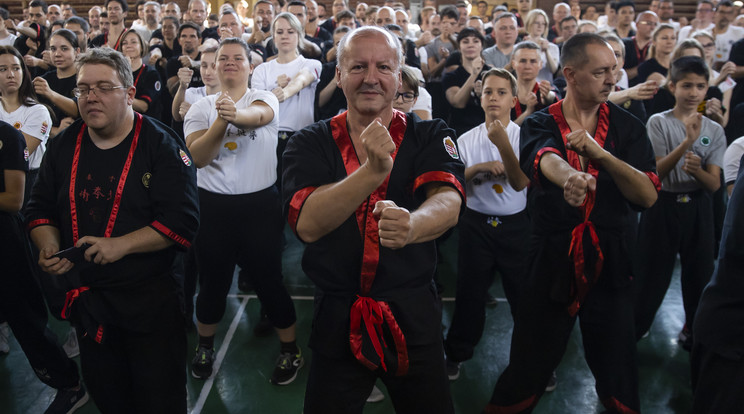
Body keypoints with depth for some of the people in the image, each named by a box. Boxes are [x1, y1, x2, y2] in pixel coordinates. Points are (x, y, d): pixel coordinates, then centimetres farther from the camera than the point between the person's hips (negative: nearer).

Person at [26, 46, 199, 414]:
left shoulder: (161, 145, -12)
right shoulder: (63, 146, 5)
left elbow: (182, 221, -19)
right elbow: (41, 208, 12)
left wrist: (122, 245, -26)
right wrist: (48, 245, -8)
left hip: (149, 298, -5)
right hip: (84, 297, 5)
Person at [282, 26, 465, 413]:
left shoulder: (430, 137, -3)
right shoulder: (309, 144, -5)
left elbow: (448, 202, -22)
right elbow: (307, 224, -21)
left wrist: (411, 226, -45)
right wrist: (374, 170, -36)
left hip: (415, 316, 1)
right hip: (337, 319, 0)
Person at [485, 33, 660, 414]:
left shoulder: (627, 128, 3)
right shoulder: (539, 124, -2)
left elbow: (648, 196, -8)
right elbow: (546, 160, -26)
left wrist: (600, 154, -23)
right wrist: (569, 176, -50)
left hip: (611, 263, 2)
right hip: (551, 262, -1)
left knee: (617, 374, 10)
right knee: (529, 368, 7)